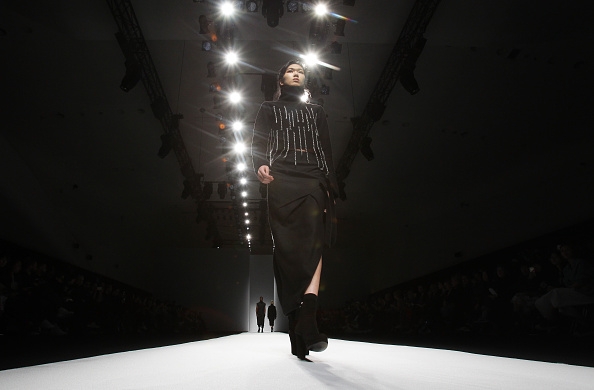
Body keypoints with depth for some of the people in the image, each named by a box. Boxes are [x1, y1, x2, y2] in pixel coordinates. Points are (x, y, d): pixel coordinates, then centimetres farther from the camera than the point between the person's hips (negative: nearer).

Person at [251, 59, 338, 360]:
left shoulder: (316, 112, 30)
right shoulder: (269, 109, 24)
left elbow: (326, 152, 21)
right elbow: (257, 144, 9)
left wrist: (331, 187, 8)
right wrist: (260, 166, -15)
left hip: (314, 180, 2)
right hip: (281, 180, -2)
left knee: (314, 242, -20)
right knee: (289, 249, -11)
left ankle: (306, 322, -30)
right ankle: (300, 330, -9)